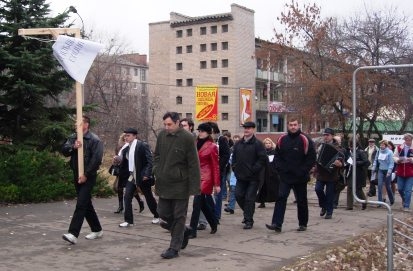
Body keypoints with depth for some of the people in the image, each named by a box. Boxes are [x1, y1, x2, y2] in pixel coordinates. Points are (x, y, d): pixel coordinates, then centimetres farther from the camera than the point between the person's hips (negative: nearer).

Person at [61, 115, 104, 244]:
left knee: (81, 204, -13)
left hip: (88, 177, -7)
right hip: (77, 176, 7)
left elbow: (96, 159, -16)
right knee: (86, 204, 14)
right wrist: (73, 147, -22)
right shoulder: (73, 138, 11)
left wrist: (86, 174, -18)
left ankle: (73, 234, -18)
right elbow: (64, 150, -1)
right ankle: (97, 230, 26)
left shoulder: (94, 140, -10)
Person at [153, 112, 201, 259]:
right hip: (164, 183, 6)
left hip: (180, 184, -6)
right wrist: (157, 172, 6)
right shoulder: (162, 135, 3)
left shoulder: (187, 138, -13)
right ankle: (183, 232, 34)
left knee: (178, 216, 3)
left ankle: (174, 248, 13)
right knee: (163, 213, 11)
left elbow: (193, 164, -14)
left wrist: (194, 187, -16)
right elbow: (156, 156, 18)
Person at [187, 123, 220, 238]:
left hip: (206, 178, -6)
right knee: (203, 204, 14)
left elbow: (215, 166, -5)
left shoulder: (212, 146, -6)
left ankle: (192, 230, -7)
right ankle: (214, 223, 32)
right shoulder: (196, 144, 9)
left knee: (197, 202, -10)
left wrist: (217, 184, -7)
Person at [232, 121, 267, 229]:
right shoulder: (238, 144, 11)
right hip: (241, 176, 6)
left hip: (253, 177, -6)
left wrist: (253, 170, -16)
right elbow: (234, 157, 21)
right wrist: (235, 168, 9)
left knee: (250, 198, -4)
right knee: (238, 195, 5)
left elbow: (263, 159, -13)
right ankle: (248, 214, 27)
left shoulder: (258, 144, -8)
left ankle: (249, 220, 5)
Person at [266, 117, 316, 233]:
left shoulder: (305, 140, -6)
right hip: (285, 176, 2)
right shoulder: (282, 140, 4)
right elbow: (277, 156, 13)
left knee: (302, 201, 9)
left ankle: (303, 224, 23)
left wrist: (303, 171, -10)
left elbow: (311, 158, -5)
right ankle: (277, 224, -13)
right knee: (281, 198, -10)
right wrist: (280, 168, -1)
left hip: (300, 178, -2)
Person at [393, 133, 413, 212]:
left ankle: (406, 206, 5)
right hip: (400, 172, 3)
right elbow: (395, 157, 5)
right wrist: (398, 159, -15)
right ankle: (404, 199, 39)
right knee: (400, 188, 9)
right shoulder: (399, 148, 3)